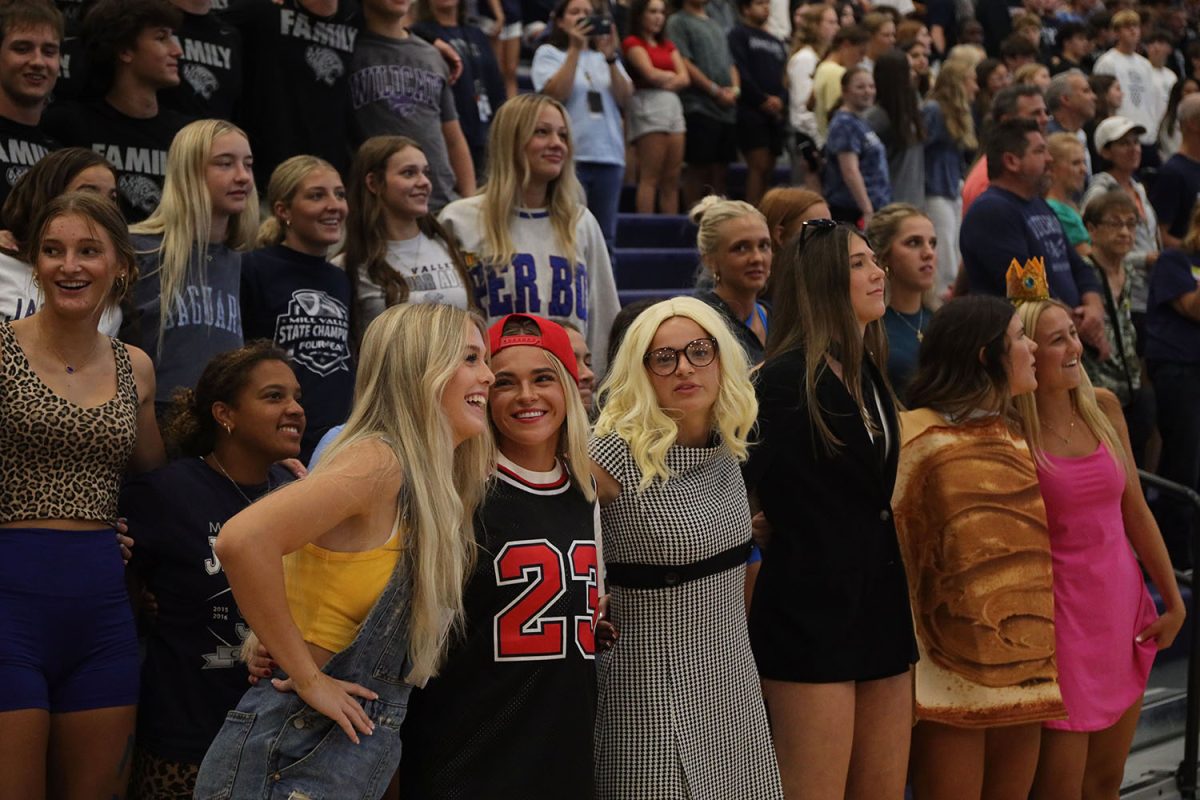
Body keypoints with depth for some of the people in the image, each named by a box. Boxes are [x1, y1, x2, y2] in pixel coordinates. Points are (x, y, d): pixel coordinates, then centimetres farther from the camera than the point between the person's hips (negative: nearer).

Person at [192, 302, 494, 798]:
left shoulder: (427, 484, 10)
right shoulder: (377, 461, -15)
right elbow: (243, 540, -29)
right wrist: (307, 678, -21)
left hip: (363, 756, 8)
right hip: (295, 757, -8)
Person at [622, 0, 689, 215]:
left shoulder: (668, 45, 22)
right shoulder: (633, 42, 2)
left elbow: (684, 78, 9)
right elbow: (651, 73, -10)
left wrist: (664, 80, -7)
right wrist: (673, 75, 7)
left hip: (673, 106, 7)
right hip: (648, 106, -7)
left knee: (672, 177, 1)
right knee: (650, 176, -11)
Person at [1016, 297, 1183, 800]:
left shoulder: (1103, 408, 3)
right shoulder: (1012, 432, -12)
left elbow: (1135, 511, 8)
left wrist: (1174, 603, 10)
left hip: (1123, 606, 5)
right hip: (1061, 615, -5)